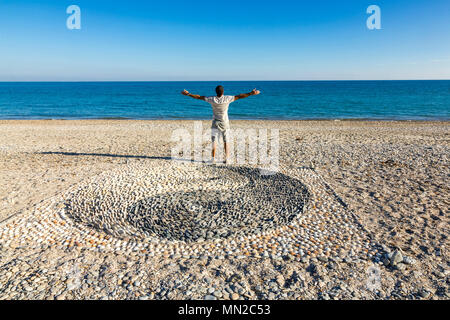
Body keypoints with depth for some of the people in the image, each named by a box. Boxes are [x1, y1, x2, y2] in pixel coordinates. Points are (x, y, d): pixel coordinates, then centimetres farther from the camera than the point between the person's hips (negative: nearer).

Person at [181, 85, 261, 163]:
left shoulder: (212, 99, -9)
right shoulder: (227, 99, -11)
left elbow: (199, 97, -2)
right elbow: (239, 96, -8)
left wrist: (188, 94, 8)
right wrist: (251, 93, -2)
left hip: (215, 124, 0)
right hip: (225, 124, 0)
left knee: (214, 141, 5)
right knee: (226, 142, 6)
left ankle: (213, 158, 0)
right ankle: (227, 158, 4)